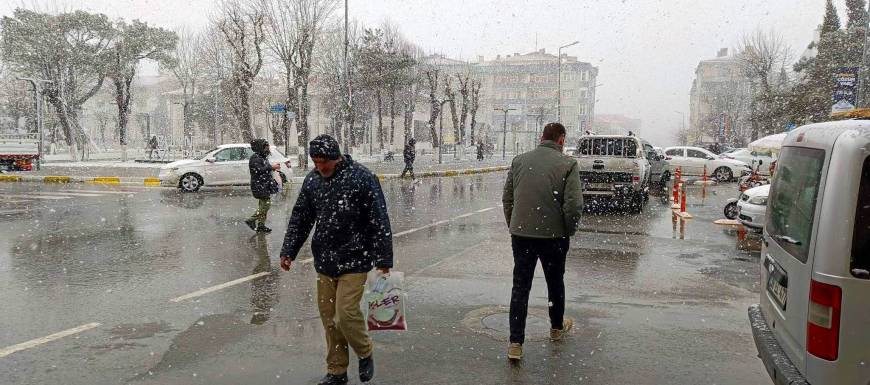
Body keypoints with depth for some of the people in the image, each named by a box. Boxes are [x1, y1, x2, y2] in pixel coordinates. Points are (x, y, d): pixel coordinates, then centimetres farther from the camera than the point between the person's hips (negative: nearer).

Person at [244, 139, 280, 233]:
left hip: (265, 185, 10)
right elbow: (259, 170, -24)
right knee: (266, 204, -12)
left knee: (263, 205, 11)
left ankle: (261, 225, 16)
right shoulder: (255, 158, -13)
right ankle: (251, 220, -4)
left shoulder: (263, 157, 18)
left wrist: (273, 167, 10)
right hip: (260, 185, -10)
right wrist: (271, 167, -18)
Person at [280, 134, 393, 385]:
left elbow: (379, 221, -12)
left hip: (354, 261, -5)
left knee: (346, 314, -10)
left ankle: (365, 354, 19)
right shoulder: (312, 180, 4)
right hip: (324, 261, 6)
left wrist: (384, 260, -12)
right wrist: (288, 251, 8)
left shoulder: (361, 178, -13)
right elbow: (300, 218, 13)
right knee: (328, 316, 9)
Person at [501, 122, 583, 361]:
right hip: (554, 235, -2)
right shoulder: (568, 164, -8)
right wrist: (569, 231, 1)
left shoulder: (519, 160, 4)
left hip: (521, 234, 2)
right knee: (555, 282, 20)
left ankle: (515, 343, 2)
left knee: (520, 287, 7)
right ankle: (557, 327, 41)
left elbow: (507, 198, 7)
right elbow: (574, 204, -14)